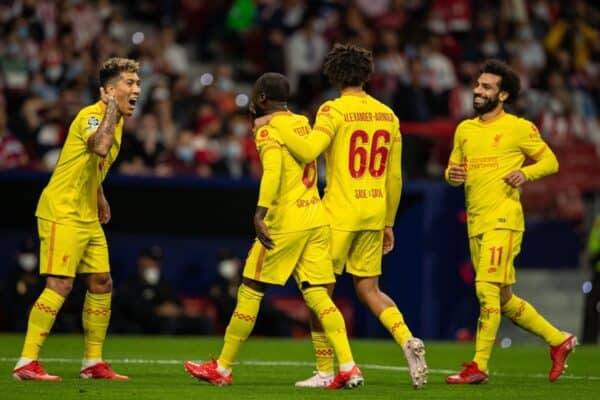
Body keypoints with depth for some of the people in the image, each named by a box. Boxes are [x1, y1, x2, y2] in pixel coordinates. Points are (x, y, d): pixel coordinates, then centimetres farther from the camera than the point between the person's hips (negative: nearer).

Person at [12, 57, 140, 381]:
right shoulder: (91, 115, -16)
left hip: (88, 218, 9)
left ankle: (92, 363, 16)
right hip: (61, 212, -9)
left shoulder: (116, 121, 13)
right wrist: (111, 108, -26)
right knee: (60, 285, -15)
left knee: (101, 284, 8)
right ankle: (26, 363, -13)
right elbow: (100, 147, -38)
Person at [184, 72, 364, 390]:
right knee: (317, 295, 4)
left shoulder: (268, 130, -7)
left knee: (250, 290, 3)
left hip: (286, 220, -7)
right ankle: (348, 369, -10)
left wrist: (260, 214, -31)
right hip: (317, 217, 7)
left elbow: (273, 171, -24)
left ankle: (222, 369, 10)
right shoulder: (302, 123, 15)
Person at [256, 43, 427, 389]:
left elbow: (308, 150, -23)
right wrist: (388, 223, 21)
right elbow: (395, 177, 13)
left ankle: (325, 371, 4)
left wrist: (276, 124, -10)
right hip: (374, 215, 6)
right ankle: (408, 341, -9)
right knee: (369, 289, 14)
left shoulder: (334, 110, -8)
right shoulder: (388, 115, 10)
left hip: (340, 214, -6)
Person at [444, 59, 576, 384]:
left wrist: (525, 173, -16)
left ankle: (479, 366, -11)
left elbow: (550, 161, 3)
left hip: (503, 220, -7)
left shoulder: (518, 128, -2)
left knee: (487, 289, -15)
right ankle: (558, 340, 26)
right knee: (503, 299, 11)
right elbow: (452, 170, 21)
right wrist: (453, 175, -3)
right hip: (475, 223, 7)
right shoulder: (464, 129, 15)